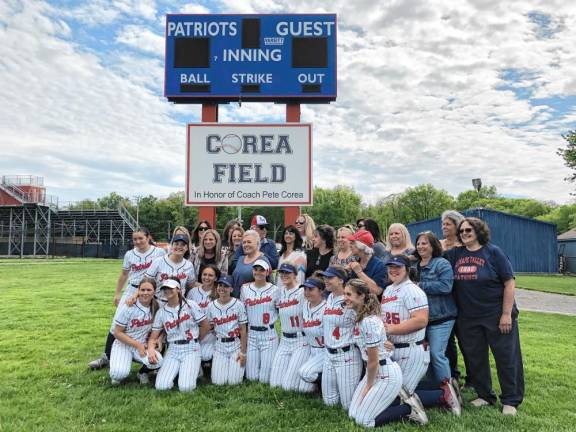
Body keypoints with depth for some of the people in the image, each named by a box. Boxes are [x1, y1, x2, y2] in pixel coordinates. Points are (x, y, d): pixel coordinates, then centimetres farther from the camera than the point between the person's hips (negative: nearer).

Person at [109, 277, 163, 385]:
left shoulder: (156, 307, -8)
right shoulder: (127, 306, -17)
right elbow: (117, 333, -12)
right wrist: (137, 345, -17)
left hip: (143, 345, 2)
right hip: (123, 344, -2)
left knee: (157, 361, -30)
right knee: (119, 373, -30)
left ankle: (142, 372, 6)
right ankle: (117, 374, 10)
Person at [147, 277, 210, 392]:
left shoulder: (190, 305, -3)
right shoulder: (161, 312, 6)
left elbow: (206, 326, 1)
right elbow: (153, 337, 4)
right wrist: (151, 349, -17)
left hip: (191, 349, -3)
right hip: (172, 350, 3)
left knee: (185, 387, -18)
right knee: (161, 386, -13)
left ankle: (194, 368, 15)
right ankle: (180, 371, 16)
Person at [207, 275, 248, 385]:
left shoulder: (238, 304, -9)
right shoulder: (211, 306, 0)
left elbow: (243, 330, -7)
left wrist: (243, 352, -9)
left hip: (236, 344, -2)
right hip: (219, 346, 2)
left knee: (234, 381, -5)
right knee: (218, 381, -1)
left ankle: (240, 366, 28)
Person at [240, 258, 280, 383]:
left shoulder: (274, 290, -6)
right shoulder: (245, 288, 4)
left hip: (269, 335, -3)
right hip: (251, 335, 3)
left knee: (265, 379, 0)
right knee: (251, 377, 5)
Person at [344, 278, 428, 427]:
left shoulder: (369, 321, -26)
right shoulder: (359, 317, 3)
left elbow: (373, 360, -19)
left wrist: (368, 386, -8)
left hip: (387, 375, -9)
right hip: (374, 372, 9)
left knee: (363, 420, -4)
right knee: (352, 414, 9)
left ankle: (408, 409, 7)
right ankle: (392, 397, 19)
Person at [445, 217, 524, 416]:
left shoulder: (493, 252, -7)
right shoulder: (455, 254, 5)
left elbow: (509, 283, -9)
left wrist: (506, 314, -14)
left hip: (496, 315, -4)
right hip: (468, 318, 5)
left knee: (506, 358, 4)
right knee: (475, 358, 13)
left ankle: (511, 401, 19)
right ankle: (485, 396, 30)